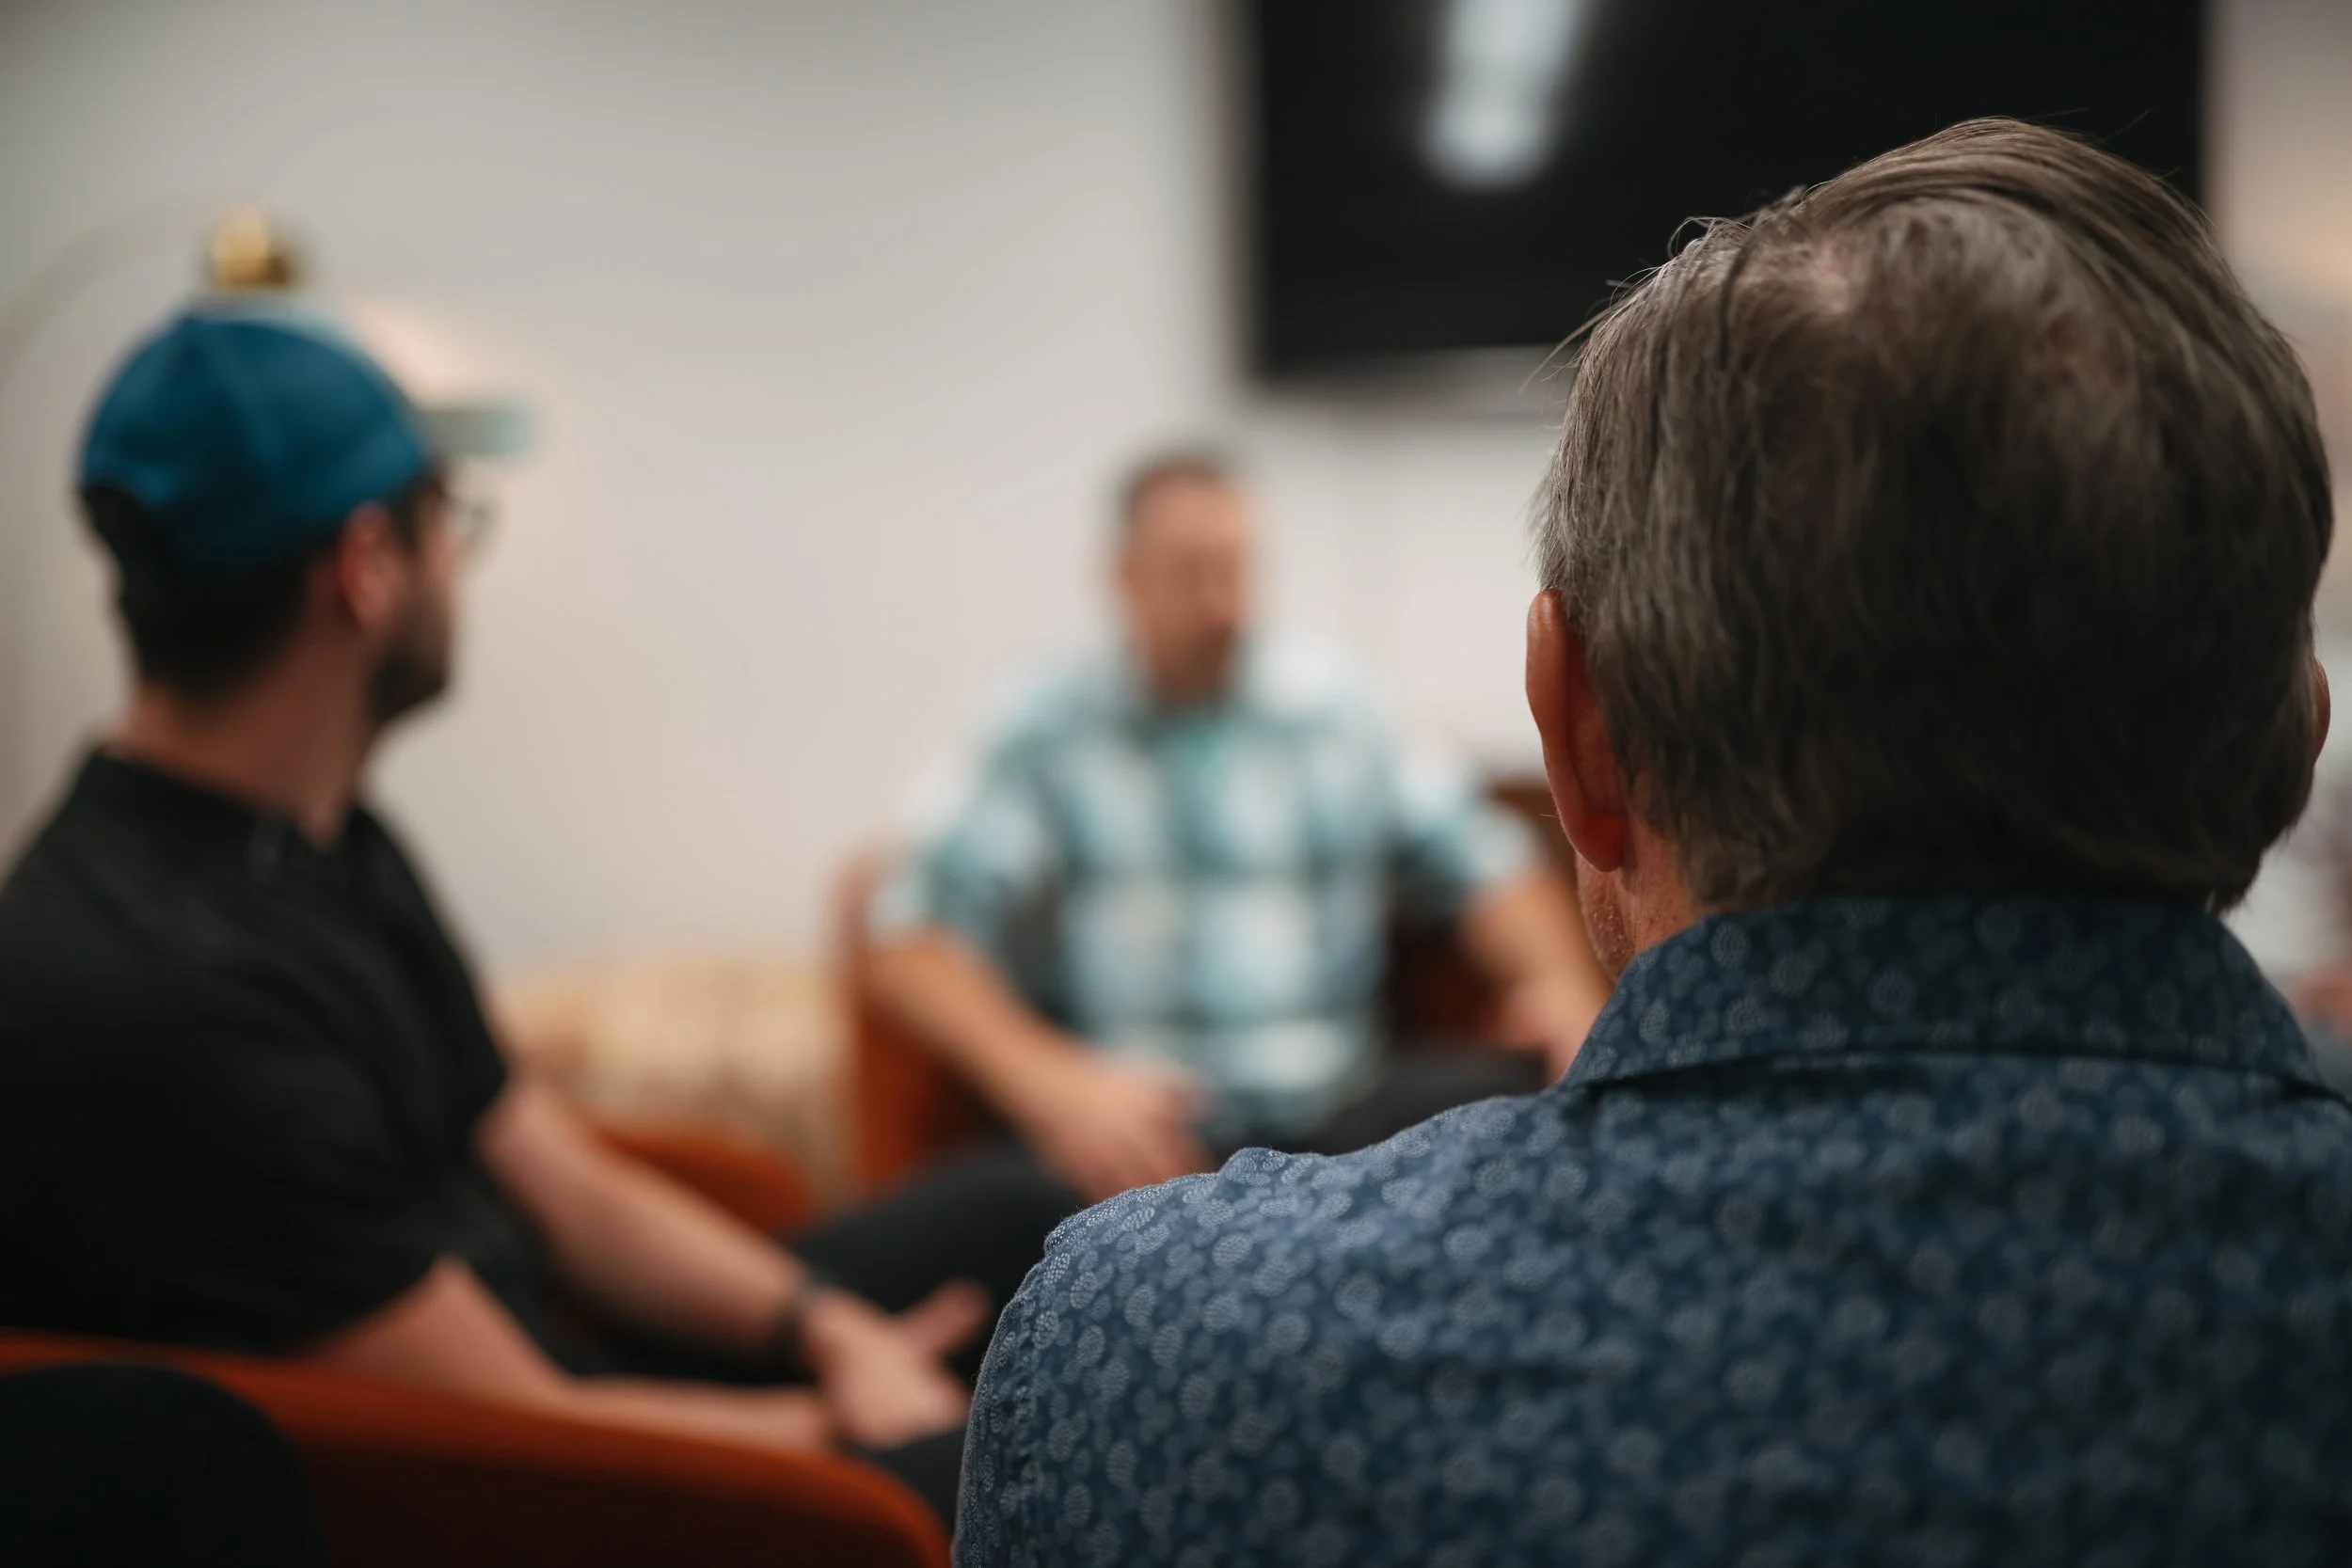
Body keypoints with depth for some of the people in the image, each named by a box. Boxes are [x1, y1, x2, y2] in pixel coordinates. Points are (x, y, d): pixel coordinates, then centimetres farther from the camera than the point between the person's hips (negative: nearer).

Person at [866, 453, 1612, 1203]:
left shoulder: (1340, 704, 12)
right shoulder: (1046, 733, 3)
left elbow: (1485, 863, 13)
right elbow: (910, 945, -4)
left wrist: (1563, 984, -9)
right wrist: (1047, 1081, -20)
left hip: (1334, 1112, 2)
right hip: (1137, 1127, -2)